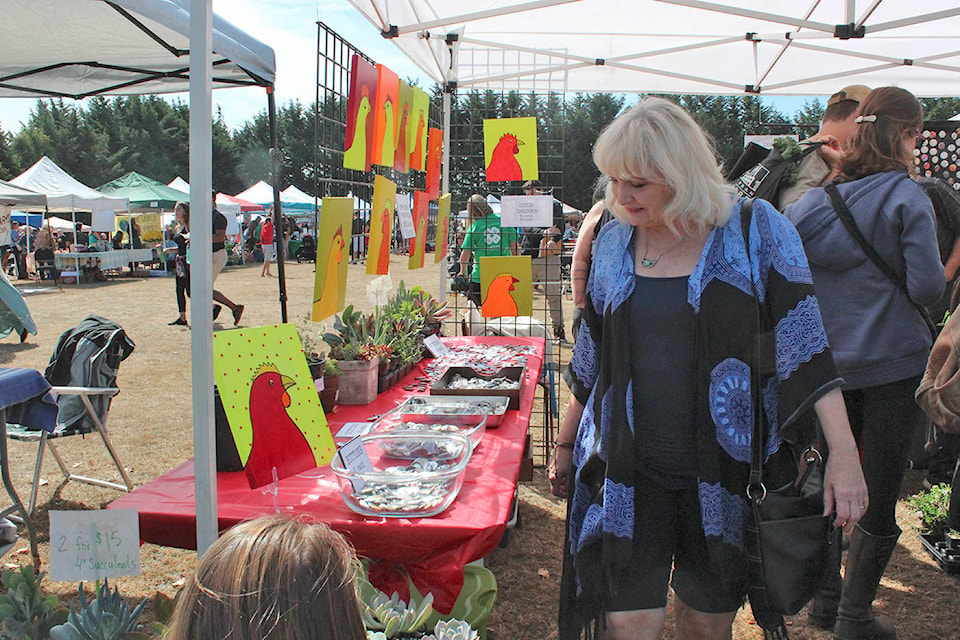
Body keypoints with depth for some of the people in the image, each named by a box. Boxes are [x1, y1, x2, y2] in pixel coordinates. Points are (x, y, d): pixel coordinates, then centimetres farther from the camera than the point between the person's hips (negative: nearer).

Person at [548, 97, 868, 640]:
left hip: (728, 471, -1)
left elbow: (805, 345, -8)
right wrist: (566, 442, 18)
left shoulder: (756, 230, -6)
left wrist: (843, 452, -14)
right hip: (628, 472, 2)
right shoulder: (614, 241, 4)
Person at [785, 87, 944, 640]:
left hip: (826, 363, 5)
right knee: (880, 492, 7)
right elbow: (928, 288, -14)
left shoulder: (814, 199, 2)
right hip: (893, 364, -5)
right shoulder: (907, 196, -11)